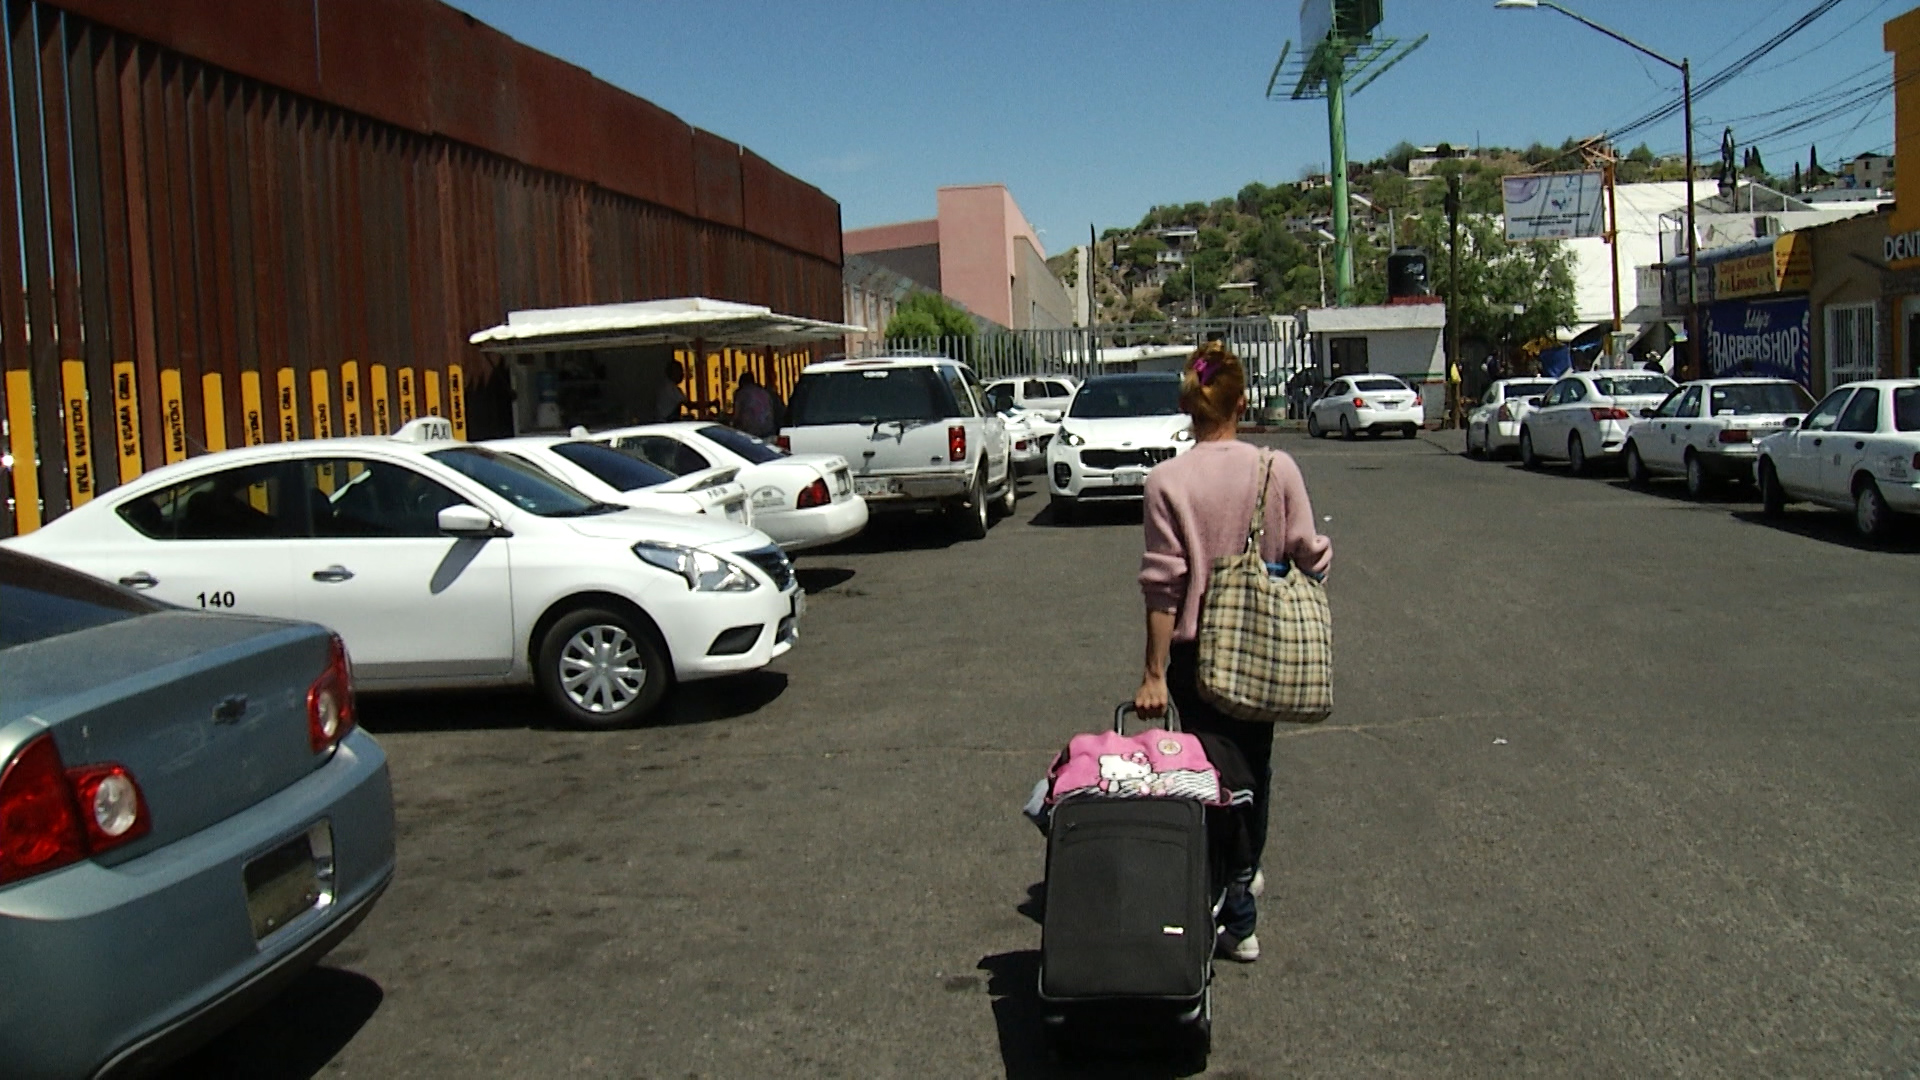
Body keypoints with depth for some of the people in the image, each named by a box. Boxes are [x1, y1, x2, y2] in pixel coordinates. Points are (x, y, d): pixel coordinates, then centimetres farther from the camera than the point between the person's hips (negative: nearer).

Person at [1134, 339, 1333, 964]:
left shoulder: (1167, 481, -12)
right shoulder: (1277, 469, -8)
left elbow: (1163, 584, -13)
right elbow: (1309, 559, -6)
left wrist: (1154, 673, -9)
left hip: (1194, 651, -2)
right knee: (1254, 766, 22)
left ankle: (1236, 918, 12)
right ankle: (1244, 872, 42)